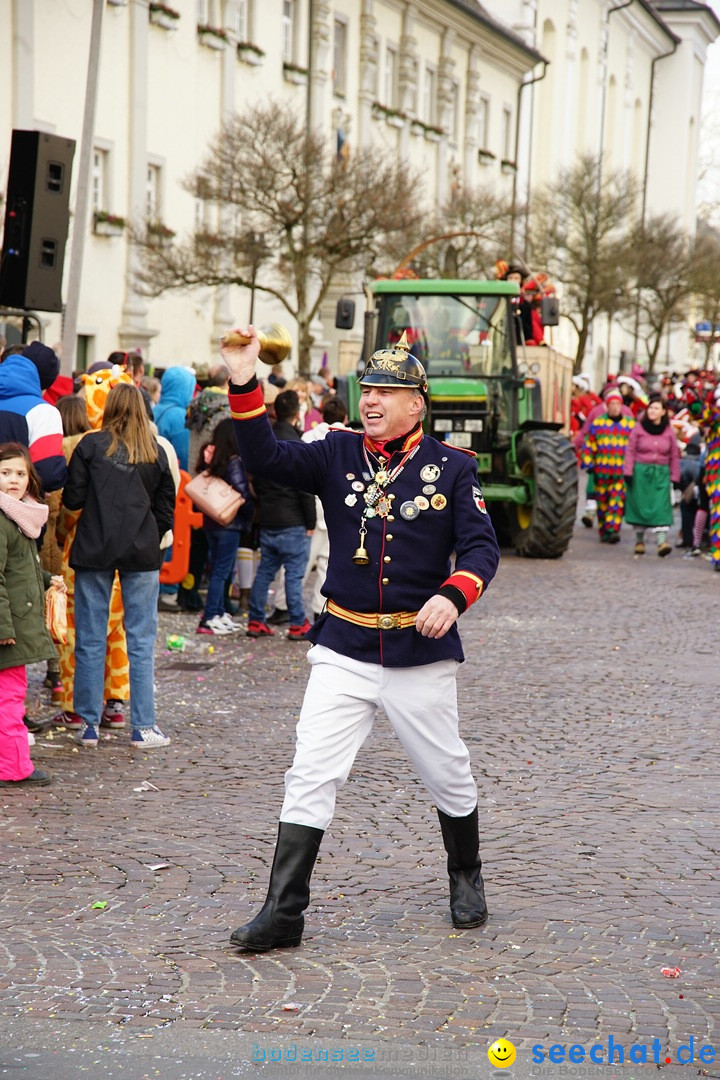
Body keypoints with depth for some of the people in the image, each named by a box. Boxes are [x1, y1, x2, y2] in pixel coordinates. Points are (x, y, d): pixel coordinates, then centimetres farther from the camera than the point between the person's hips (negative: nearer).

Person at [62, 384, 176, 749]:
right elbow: (166, 506, 7)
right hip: (142, 553, 1)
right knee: (141, 641, 5)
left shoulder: (91, 445, -5)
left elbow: (73, 498, -3)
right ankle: (143, 727, 5)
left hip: (94, 550, -1)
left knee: (90, 639, 6)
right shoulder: (155, 451, 2)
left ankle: (89, 725, 9)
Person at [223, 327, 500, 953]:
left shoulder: (453, 468, -1)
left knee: (448, 774, 13)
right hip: (343, 648, 1)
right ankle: (283, 913, -1)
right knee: (311, 777, -5)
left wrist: (452, 595, -26)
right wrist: (244, 385, -24)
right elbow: (266, 459, -10)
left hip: (421, 649, -1)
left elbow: (481, 547, -6)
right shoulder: (338, 455, 3)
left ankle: (466, 876, 39)